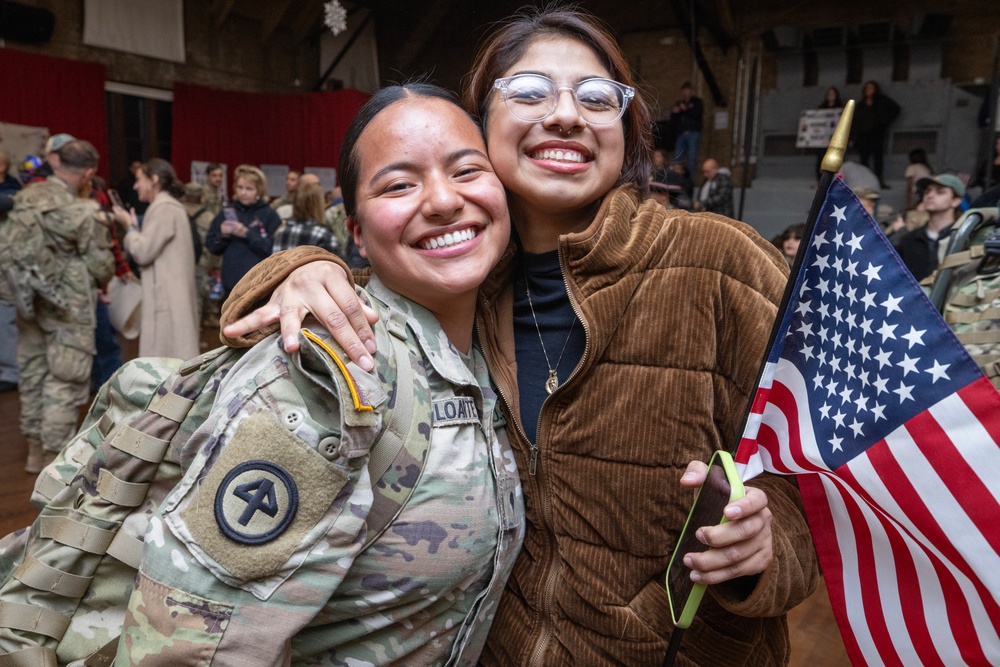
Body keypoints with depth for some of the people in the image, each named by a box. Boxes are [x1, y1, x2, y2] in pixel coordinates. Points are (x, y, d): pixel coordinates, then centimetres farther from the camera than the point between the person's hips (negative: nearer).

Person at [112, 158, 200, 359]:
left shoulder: (164, 208, -12)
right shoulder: (169, 206, 20)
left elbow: (143, 252, -16)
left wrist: (128, 227, -1)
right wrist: (135, 227, 10)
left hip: (167, 296, -10)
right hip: (171, 294, 10)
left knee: (164, 356, -7)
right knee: (172, 353, 12)